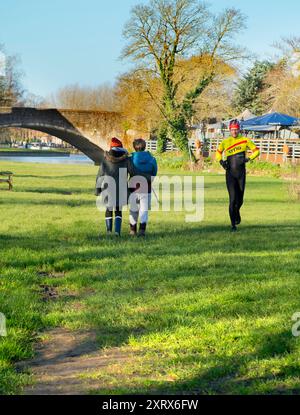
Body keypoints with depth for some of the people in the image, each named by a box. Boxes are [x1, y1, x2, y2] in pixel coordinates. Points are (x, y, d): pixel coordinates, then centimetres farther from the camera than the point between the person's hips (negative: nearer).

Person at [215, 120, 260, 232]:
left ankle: (237, 212, 44)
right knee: (232, 199, -9)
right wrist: (221, 161, -1)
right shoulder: (225, 142, 2)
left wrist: (249, 159, -9)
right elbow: (218, 152, 18)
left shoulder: (245, 140, 0)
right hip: (230, 173, -1)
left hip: (241, 173, 1)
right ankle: (233, 225, -5)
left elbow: (256, 150, 7)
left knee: (240, 199, 8)